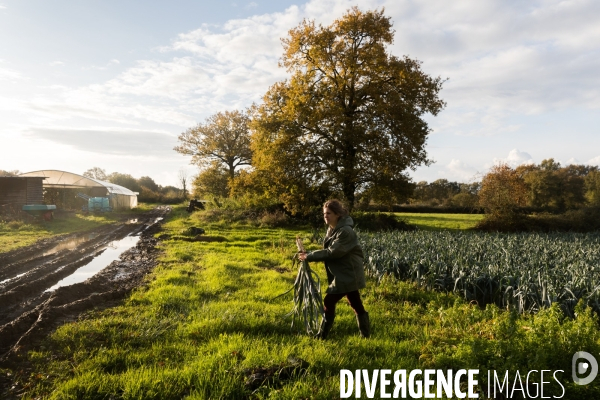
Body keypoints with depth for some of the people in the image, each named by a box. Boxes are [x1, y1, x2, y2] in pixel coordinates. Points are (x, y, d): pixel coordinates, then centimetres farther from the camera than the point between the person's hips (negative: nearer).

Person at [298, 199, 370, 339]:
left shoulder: (345, 231, -21)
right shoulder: (332, 230, 9)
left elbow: (332, 252, -24)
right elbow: (328, 251, 10)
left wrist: (309, 256, -20)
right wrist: (310, 254, -8)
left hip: (347, 274, -9)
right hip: (348, 274, 9)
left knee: (329, 302, -5)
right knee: (355, 304, 14)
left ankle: (322, 335, 8)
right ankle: (365, 334, 24)